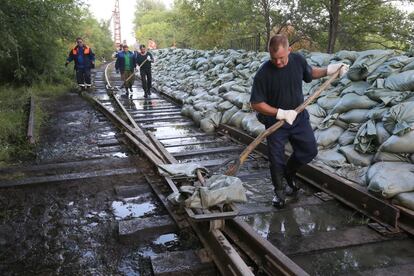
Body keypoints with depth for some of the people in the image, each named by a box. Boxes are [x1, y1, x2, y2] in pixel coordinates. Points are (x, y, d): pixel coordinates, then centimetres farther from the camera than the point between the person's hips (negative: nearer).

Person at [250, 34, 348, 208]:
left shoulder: (298, 60, -9)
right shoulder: (263, 74, -23)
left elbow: (310, 73, 15)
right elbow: (256, 103, -20)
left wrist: (328, 70, 3)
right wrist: (280, 113, -26)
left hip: (299, 117, 4)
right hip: (275, 121, -4)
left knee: (310, 150, 10)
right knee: (276, 160, 3)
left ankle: (289, 172, 37)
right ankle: (279, 191, 27)